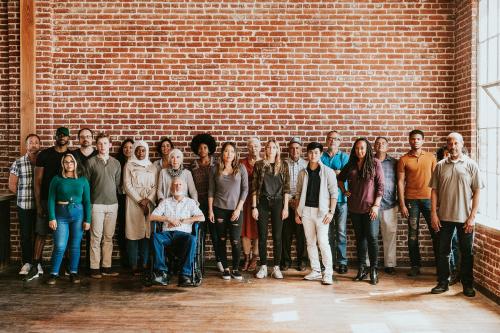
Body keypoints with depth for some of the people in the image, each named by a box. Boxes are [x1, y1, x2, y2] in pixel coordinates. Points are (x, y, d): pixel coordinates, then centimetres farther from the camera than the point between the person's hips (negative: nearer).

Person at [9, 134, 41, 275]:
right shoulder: (18, 163, 1)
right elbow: (12, 185, 5)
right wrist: (24, 195, 1)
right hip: (24, 206, 0)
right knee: (25, 235, 5)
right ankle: (27, 262, 16)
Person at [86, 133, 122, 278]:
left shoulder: (116, 163, 11)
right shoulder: (91, 162, 0)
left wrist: (115, 198, 10)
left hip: (113, 204, 4)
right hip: (97, 204, -3)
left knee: (108, 237, 7)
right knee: (96, 237, -2)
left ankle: (107, 267, 13)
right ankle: (94, 268, 4)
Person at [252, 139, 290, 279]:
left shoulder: (283, 165, 4)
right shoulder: (259, 165, 3)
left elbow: (286, 187, 3)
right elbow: (254, 187, 2)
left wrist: (286, 207, -3)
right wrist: (254, 206, -3)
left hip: (277, 202, 0)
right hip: (262, 202, 0)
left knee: (277, 236, 2)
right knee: (262, 236, 3)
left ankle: (276, 268, 10)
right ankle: (263, 267, 12)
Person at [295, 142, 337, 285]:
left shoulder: (328, 172, -2)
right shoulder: (302, 173, 10)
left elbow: (334, 193, -4)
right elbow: (298, 193, 15)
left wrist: (331, 212, -11)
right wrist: (297, 212, 10)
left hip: (321, 210, -4)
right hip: (306, 210, 4)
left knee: (323, 241, -11)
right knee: (310, 242, 8)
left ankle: (328, 273, -3)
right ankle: (316, 271, 17)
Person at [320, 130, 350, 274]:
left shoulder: (344, 157, 8)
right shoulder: (321, 157, 12)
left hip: (340, 198, -1)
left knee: (341, 232, -2)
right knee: (327, 232, 4)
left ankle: (342, 261, 4)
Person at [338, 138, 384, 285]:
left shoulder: (375, 163, -3)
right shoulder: (351, 165, 8)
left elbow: (380, 185, -6)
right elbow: (340, 178, 25)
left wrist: (376, 205, -11)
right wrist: (344, 191, 10)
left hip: (370, 207, -4)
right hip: (354, 207, 4)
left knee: (372, 237, -6)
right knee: (359, 238, 11)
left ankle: (374, 271, 2)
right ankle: (361, 269, 18)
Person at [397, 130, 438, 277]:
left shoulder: (430, 157, 7)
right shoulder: (403, 159, 2)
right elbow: (400, 182, 0)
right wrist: (402, 204, -5)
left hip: (429, 198, 1)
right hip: (411, 200, -1)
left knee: (436, 232, 2)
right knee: (412, 234, 4)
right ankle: (415, 266, 12)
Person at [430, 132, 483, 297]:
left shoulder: (471, 165, -1)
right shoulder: (440, 166, 4)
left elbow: (477, 192, -2)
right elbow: (434, 190, 5)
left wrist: (472, 216, -8)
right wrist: (434, 213, -3)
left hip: (465, 217, -2)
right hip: (444, 217, 2)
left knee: (467, 252, 7)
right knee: (443, 251, 8)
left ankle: (468, 284, 19)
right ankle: (443, 282, 20)